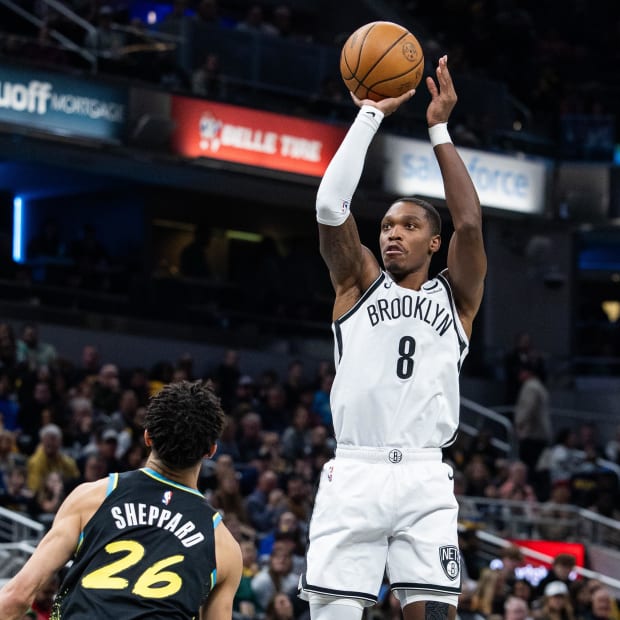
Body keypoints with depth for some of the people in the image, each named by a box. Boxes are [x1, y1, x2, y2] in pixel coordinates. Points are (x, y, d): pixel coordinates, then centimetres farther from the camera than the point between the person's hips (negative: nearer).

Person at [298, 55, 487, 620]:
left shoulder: (455, 297, 14)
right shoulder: (359, 283, 15)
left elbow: (469, 222, -3)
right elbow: (330, 205, 0)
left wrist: (440, 129, -1)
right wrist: (371, 116, 0)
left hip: (424, 478, 0)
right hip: (353, 474, 0)